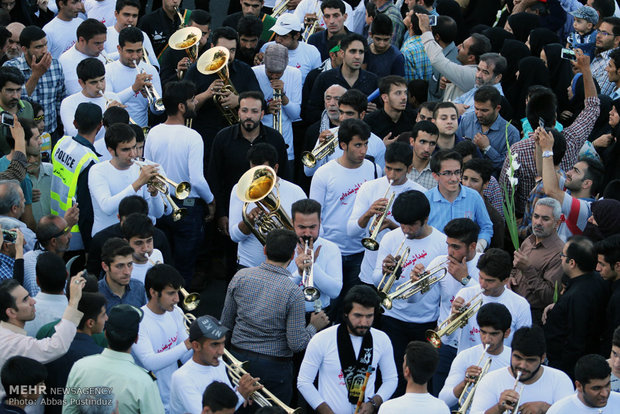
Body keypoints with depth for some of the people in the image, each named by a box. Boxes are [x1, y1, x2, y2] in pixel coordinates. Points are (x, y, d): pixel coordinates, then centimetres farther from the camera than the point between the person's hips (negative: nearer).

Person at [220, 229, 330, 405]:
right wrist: (314, 327, 1)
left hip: (239, 357, 4)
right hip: (274, 367, -4)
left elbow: (226, 323, 2)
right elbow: (297, 344, -18)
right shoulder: (293, 293, -20)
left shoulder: (241, 276, -8)